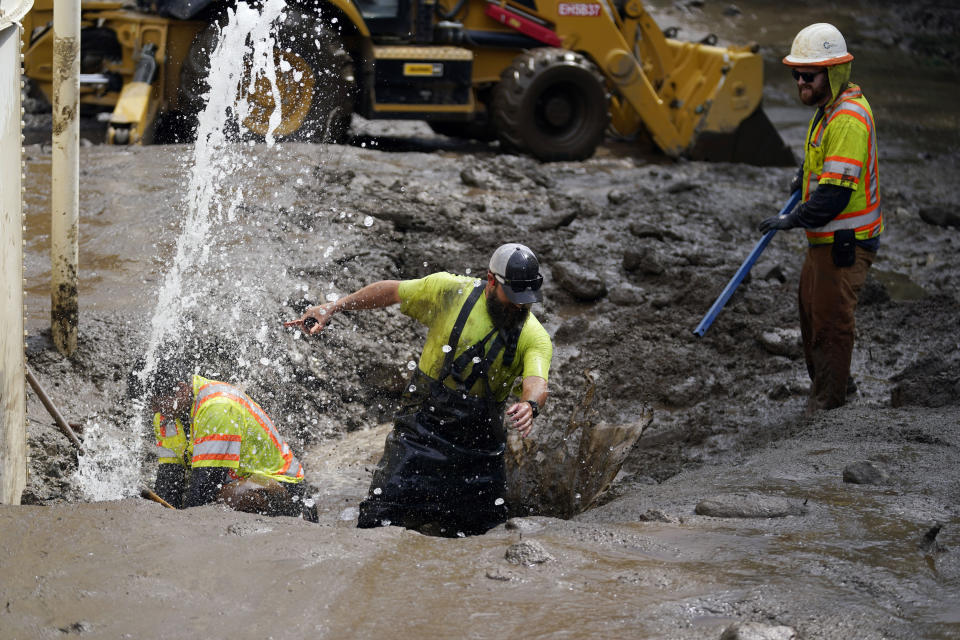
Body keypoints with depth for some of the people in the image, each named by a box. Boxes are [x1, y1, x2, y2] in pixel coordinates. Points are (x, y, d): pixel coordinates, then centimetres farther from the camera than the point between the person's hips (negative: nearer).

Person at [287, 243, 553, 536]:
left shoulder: (534, 337, -9)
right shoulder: (451, 290, -9)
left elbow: (537, 383, -26)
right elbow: (391, 291, 6)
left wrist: (529, 405, -50)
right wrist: (332, 308, 6)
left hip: (480, 450, 2)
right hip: (423, 432, -2)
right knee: (380, 524, -13)